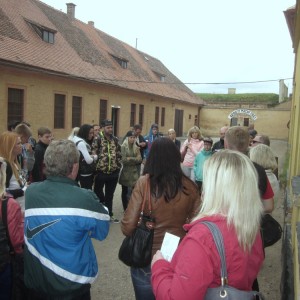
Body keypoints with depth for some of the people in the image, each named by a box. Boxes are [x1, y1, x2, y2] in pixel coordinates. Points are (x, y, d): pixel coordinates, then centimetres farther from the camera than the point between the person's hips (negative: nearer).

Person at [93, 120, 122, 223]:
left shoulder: (115, 140, 7)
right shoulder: (98, 140, -8)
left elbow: (119, 155, 12)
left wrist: (118, 167, 7)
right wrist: (96, 168, -11)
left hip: (113, 173, 4)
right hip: (101, 172, -4)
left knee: (109, 195, 15)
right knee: (97, 193, 8)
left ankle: (109, 214, 27)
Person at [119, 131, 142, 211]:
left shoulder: (136, 148, 7)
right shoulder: (123, 147, -7)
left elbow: (139, 160, 0)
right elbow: (123, 160, -16)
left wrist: (129, 159, -13)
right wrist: (134, 159, -11)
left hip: (134, 172, 3)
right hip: (125, 172, -3)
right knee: (125, 191, 9)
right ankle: (125, 209, 21)